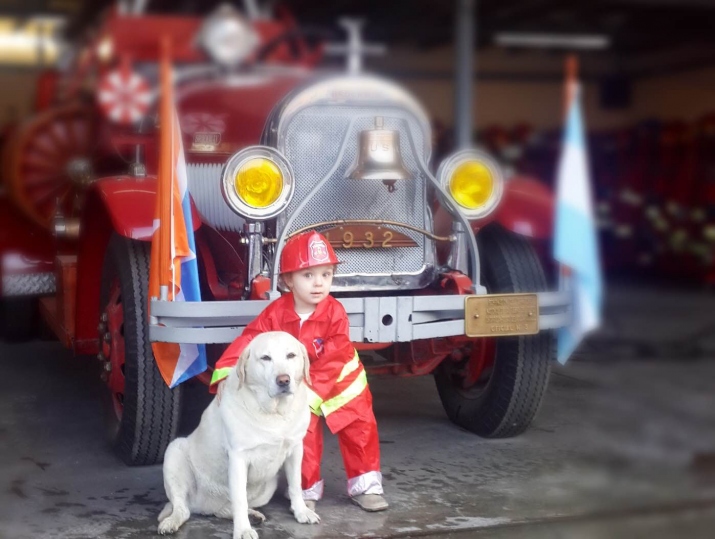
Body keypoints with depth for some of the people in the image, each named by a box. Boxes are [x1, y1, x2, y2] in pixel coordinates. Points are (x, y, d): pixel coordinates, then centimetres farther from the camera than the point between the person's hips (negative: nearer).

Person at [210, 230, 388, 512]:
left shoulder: (335, 312, -24)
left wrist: (309, 392, -32)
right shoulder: (275, 313, -20)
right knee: (303, 435, -1)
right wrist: (225, 374, -37)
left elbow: (332, 361, -26)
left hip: (340, 381, 0)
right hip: (296, 386, 0)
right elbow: (248, 341, -24)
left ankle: (365, 484, 22)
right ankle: (308, 489, 18)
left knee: (360, 429, 5)